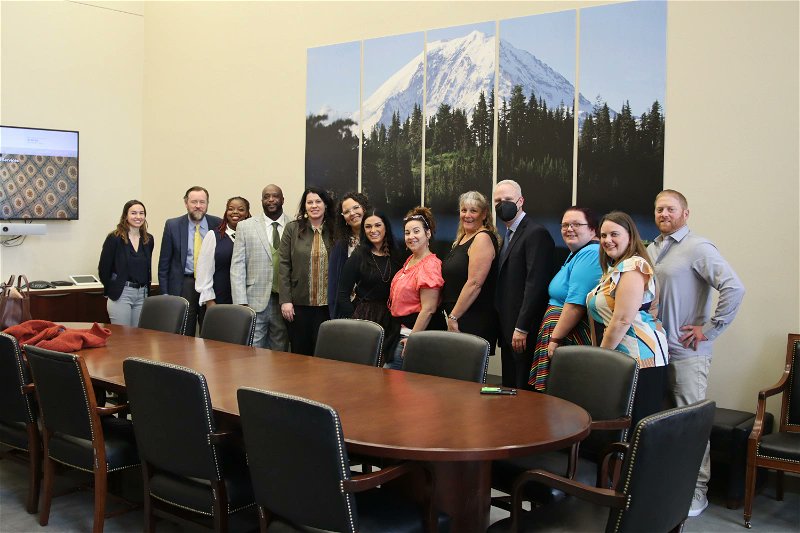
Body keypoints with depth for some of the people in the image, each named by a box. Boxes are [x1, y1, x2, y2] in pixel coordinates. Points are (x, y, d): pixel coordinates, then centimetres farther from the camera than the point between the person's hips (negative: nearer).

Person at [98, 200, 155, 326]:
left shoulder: (149, 239, 8)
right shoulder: (114, 238, -6)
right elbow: (103, 268, -1)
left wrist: (146, 289, 13)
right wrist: (111, 290, 6)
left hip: (142, 294, 5)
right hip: (120, 294, -4)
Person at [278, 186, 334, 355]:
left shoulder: (333, 231, 5)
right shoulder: (292, 229, 2)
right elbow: (284, 266, -1)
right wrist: (285, 300, -7)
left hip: (326, 303, 1)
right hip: (299, 302, 0)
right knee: (299, 353, 7)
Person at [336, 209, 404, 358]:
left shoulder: (396, 256, 6)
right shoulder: (357, 258, -3)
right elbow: (343, 295, -3)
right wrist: (354, 321, -11)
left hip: (390, 320, 3)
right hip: (363, 317, -3)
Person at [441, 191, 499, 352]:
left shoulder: (483, 238, -12)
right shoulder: (462, 238, 16)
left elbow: (474, 283, -20)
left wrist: (453, 317, -17)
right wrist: (450, 316, 15)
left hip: (474, 322, -9)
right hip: (454, 317, 9)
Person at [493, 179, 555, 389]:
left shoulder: (536, 233, -12)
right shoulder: (508, 236, 18)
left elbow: (535, 283, -19)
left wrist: (522, 328, -21)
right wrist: (504, 326, 11)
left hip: (525, 332, -9)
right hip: (508, 328, 9)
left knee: (524, 389, -3)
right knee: (509, 388, 13)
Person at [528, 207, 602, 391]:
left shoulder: (590, 254, -15)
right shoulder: (576, 253, 17)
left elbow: (576, 304, -22)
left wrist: (555, 338, -17)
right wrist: (554, 338, 17)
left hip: (572, 340, -10)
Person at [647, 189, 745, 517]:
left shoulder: (698, 248, -11)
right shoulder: (651, 249, 12)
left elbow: (734, 289, -20)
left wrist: (709, 329, -17)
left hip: (686, 352, -7)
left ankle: (697, 489, 12)